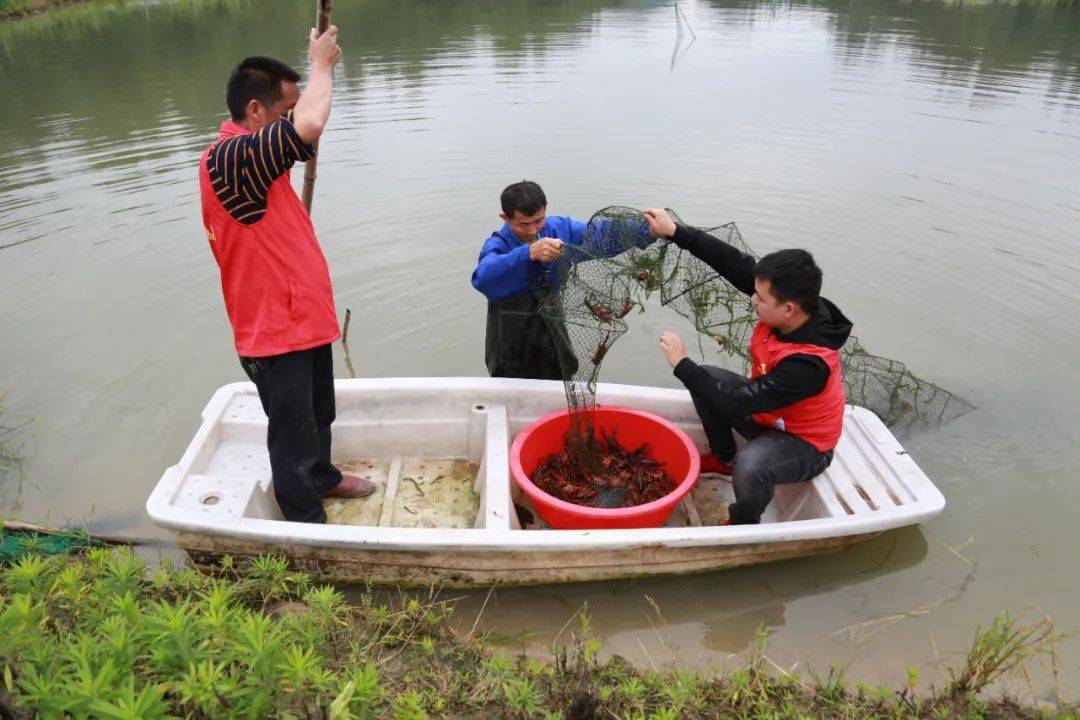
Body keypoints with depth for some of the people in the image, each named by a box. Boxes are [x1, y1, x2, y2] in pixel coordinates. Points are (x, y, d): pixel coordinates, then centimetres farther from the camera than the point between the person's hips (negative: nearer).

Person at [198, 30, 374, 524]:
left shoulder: (252, 157, 9)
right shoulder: (226, 158, -25)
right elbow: (309, 127, -37)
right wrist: (321, 65, -22)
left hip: (303, 319, 10)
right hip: (274, 333, -10)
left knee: (318, 414, 28)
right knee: (292, 436, 4)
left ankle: (323, 477, 52)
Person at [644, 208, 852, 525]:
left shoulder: (808, 365, -39)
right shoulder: (790, 305, -20)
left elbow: (734, 404, -36)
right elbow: (735, 263, -18)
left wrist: (682, 364, -28)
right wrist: (675, 231, -22)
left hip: (804, 444, -8)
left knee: (750, 466, -37)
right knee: (706, 378, 3)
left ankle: (744, 524, -2)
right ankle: (724, 460, 24)